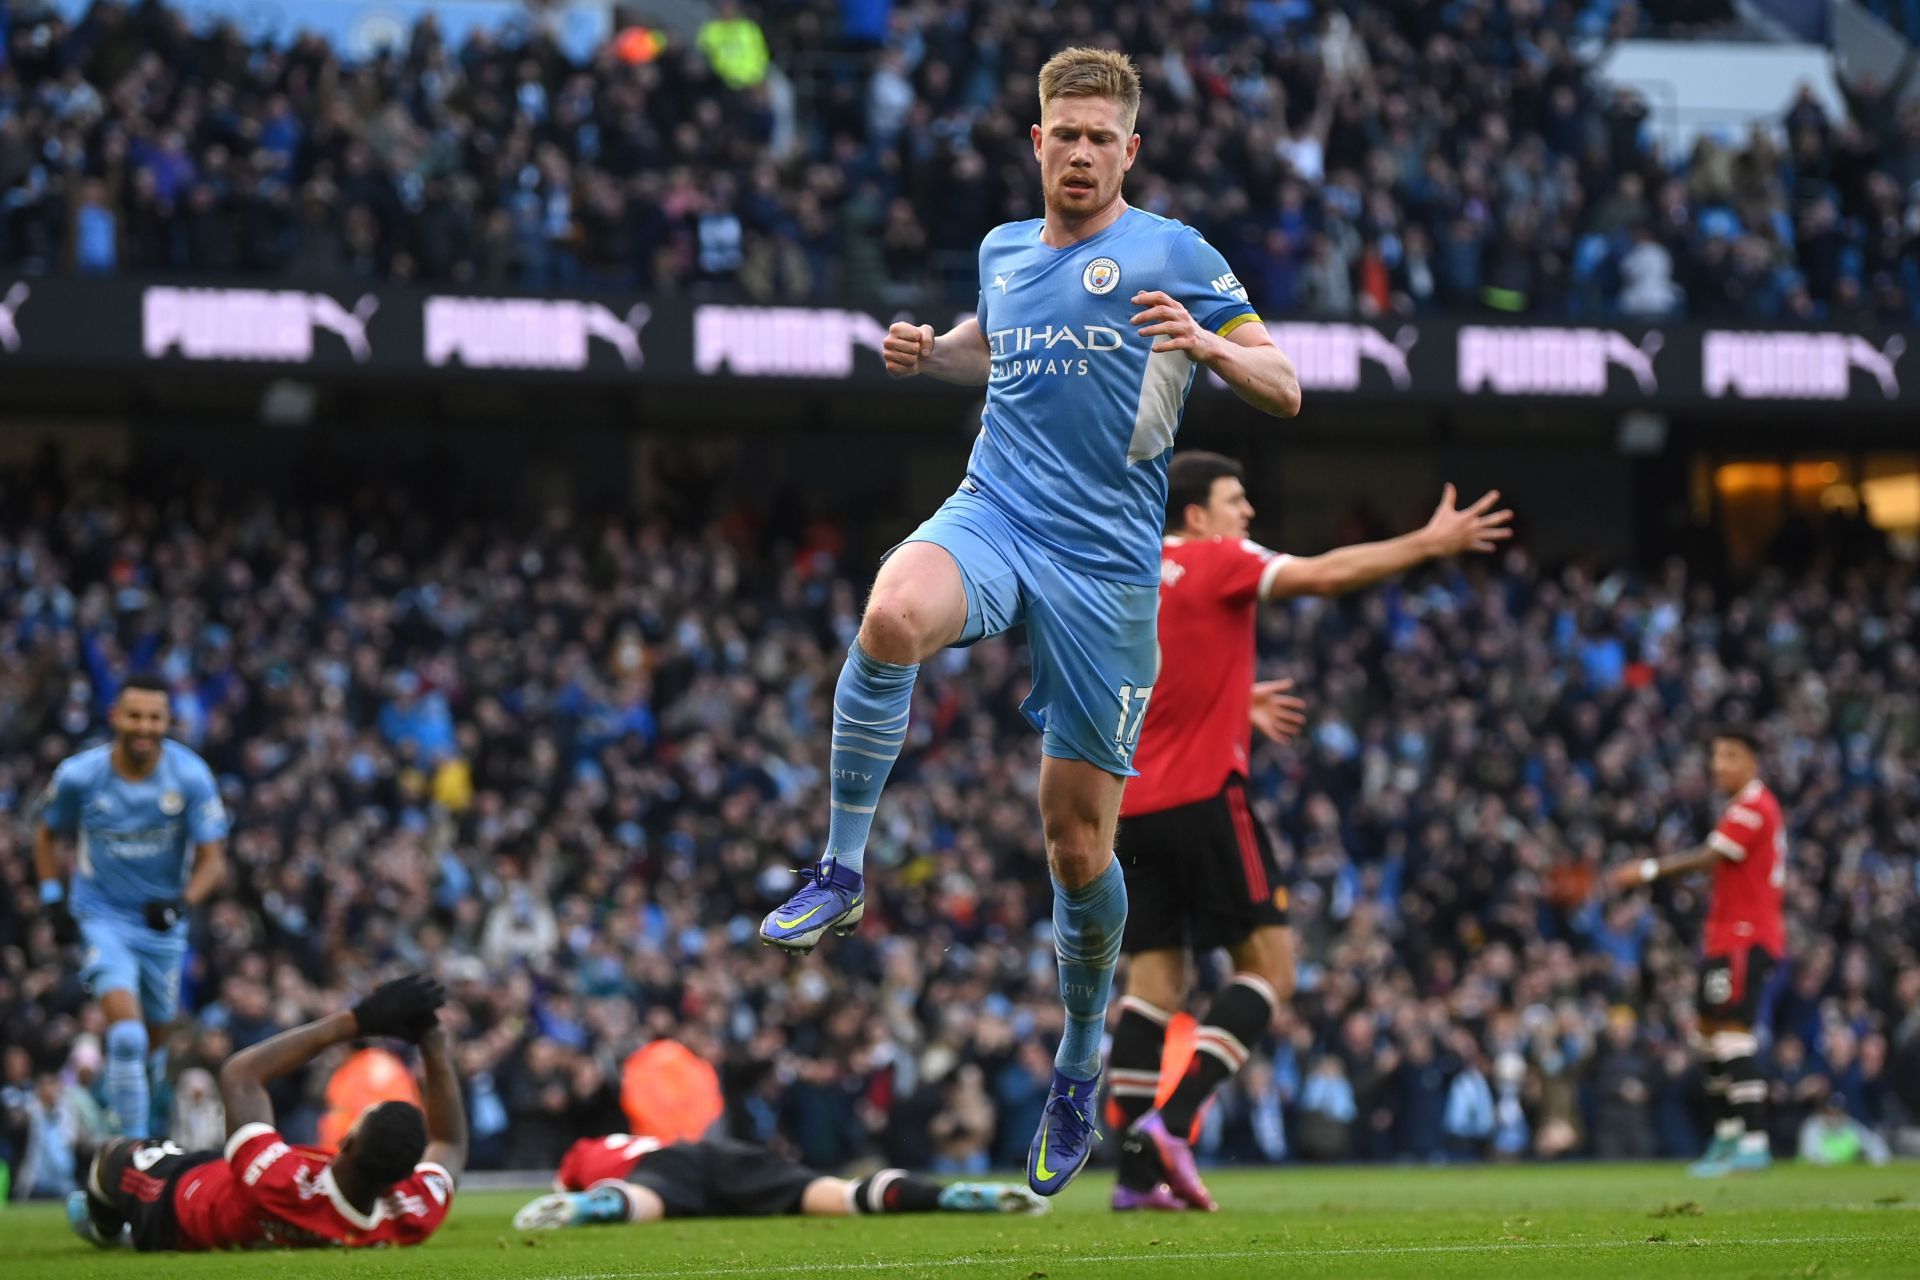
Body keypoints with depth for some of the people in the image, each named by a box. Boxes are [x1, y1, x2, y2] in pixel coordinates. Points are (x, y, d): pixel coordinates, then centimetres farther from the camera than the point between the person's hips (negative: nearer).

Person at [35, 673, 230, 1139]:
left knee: (152, 1041, 18)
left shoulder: (190, 776, -16)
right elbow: (48, 835, 7)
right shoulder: (78, 775, -14)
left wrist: (183, 901, -33)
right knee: (127, 1035, -23)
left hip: (163, 923, 2)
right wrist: (53, 900, -3)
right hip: (102, 919, -2)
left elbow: (213, 861, -14)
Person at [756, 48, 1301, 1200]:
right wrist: (926, 352, 14)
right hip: (994, 516, 2)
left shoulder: (1173, 255, 1)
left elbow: (1285, 390, -2)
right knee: (895, 619, -35)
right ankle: (843, 873, -21)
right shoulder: (1003, 250, 15)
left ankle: (1082, 1064, 23)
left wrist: (1206, 343, -22)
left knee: (1078, 834, 2)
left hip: (1107, 558, -2)